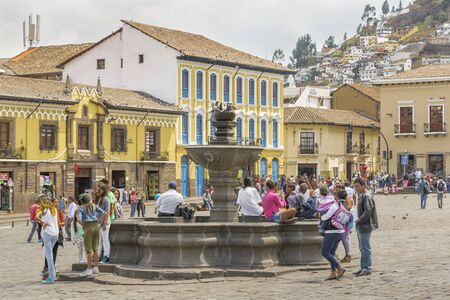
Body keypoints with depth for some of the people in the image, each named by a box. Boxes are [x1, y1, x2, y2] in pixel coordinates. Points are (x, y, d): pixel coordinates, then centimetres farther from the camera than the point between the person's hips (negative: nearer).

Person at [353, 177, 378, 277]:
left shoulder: (366, 197, -14)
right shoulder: (360, 197, 14)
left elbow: (368, 211, -22)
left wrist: (359, 220, -16)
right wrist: (359, 222, 11)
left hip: (365, 226, -10)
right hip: (360, 227, 10)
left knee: (366, 248, -5)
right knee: (362, 249, 14)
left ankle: (367, 269, -2)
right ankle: (363, 268, 21)